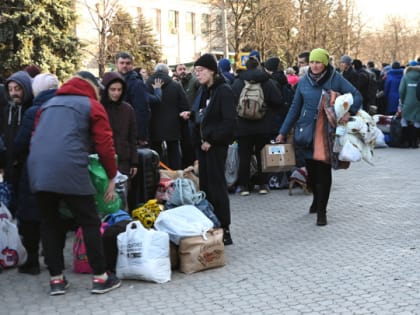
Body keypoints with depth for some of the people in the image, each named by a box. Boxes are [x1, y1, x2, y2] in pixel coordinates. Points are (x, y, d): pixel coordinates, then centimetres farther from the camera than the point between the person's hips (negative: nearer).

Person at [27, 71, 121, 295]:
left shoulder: (48, 105, 27)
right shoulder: (92, 106, 11)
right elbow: (104, 145, 5)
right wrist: (112, 177, 12)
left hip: (37, 169, 5)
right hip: (69, 170, -5)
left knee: (49, 223, 15)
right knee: (90, 222, 5)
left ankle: (56, 279, 17)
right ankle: (100, 278, 9)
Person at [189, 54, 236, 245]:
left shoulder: (223, 91, -12)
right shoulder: (204, 90, 13)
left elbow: (229, 121, -18)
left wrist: (211, 140, -18)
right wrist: (192, 115, 3)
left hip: (216, 145, -8)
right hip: (203, 143, 8)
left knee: (217, 186, -4)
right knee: (205, 186, 10)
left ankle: (224, 230, 4)